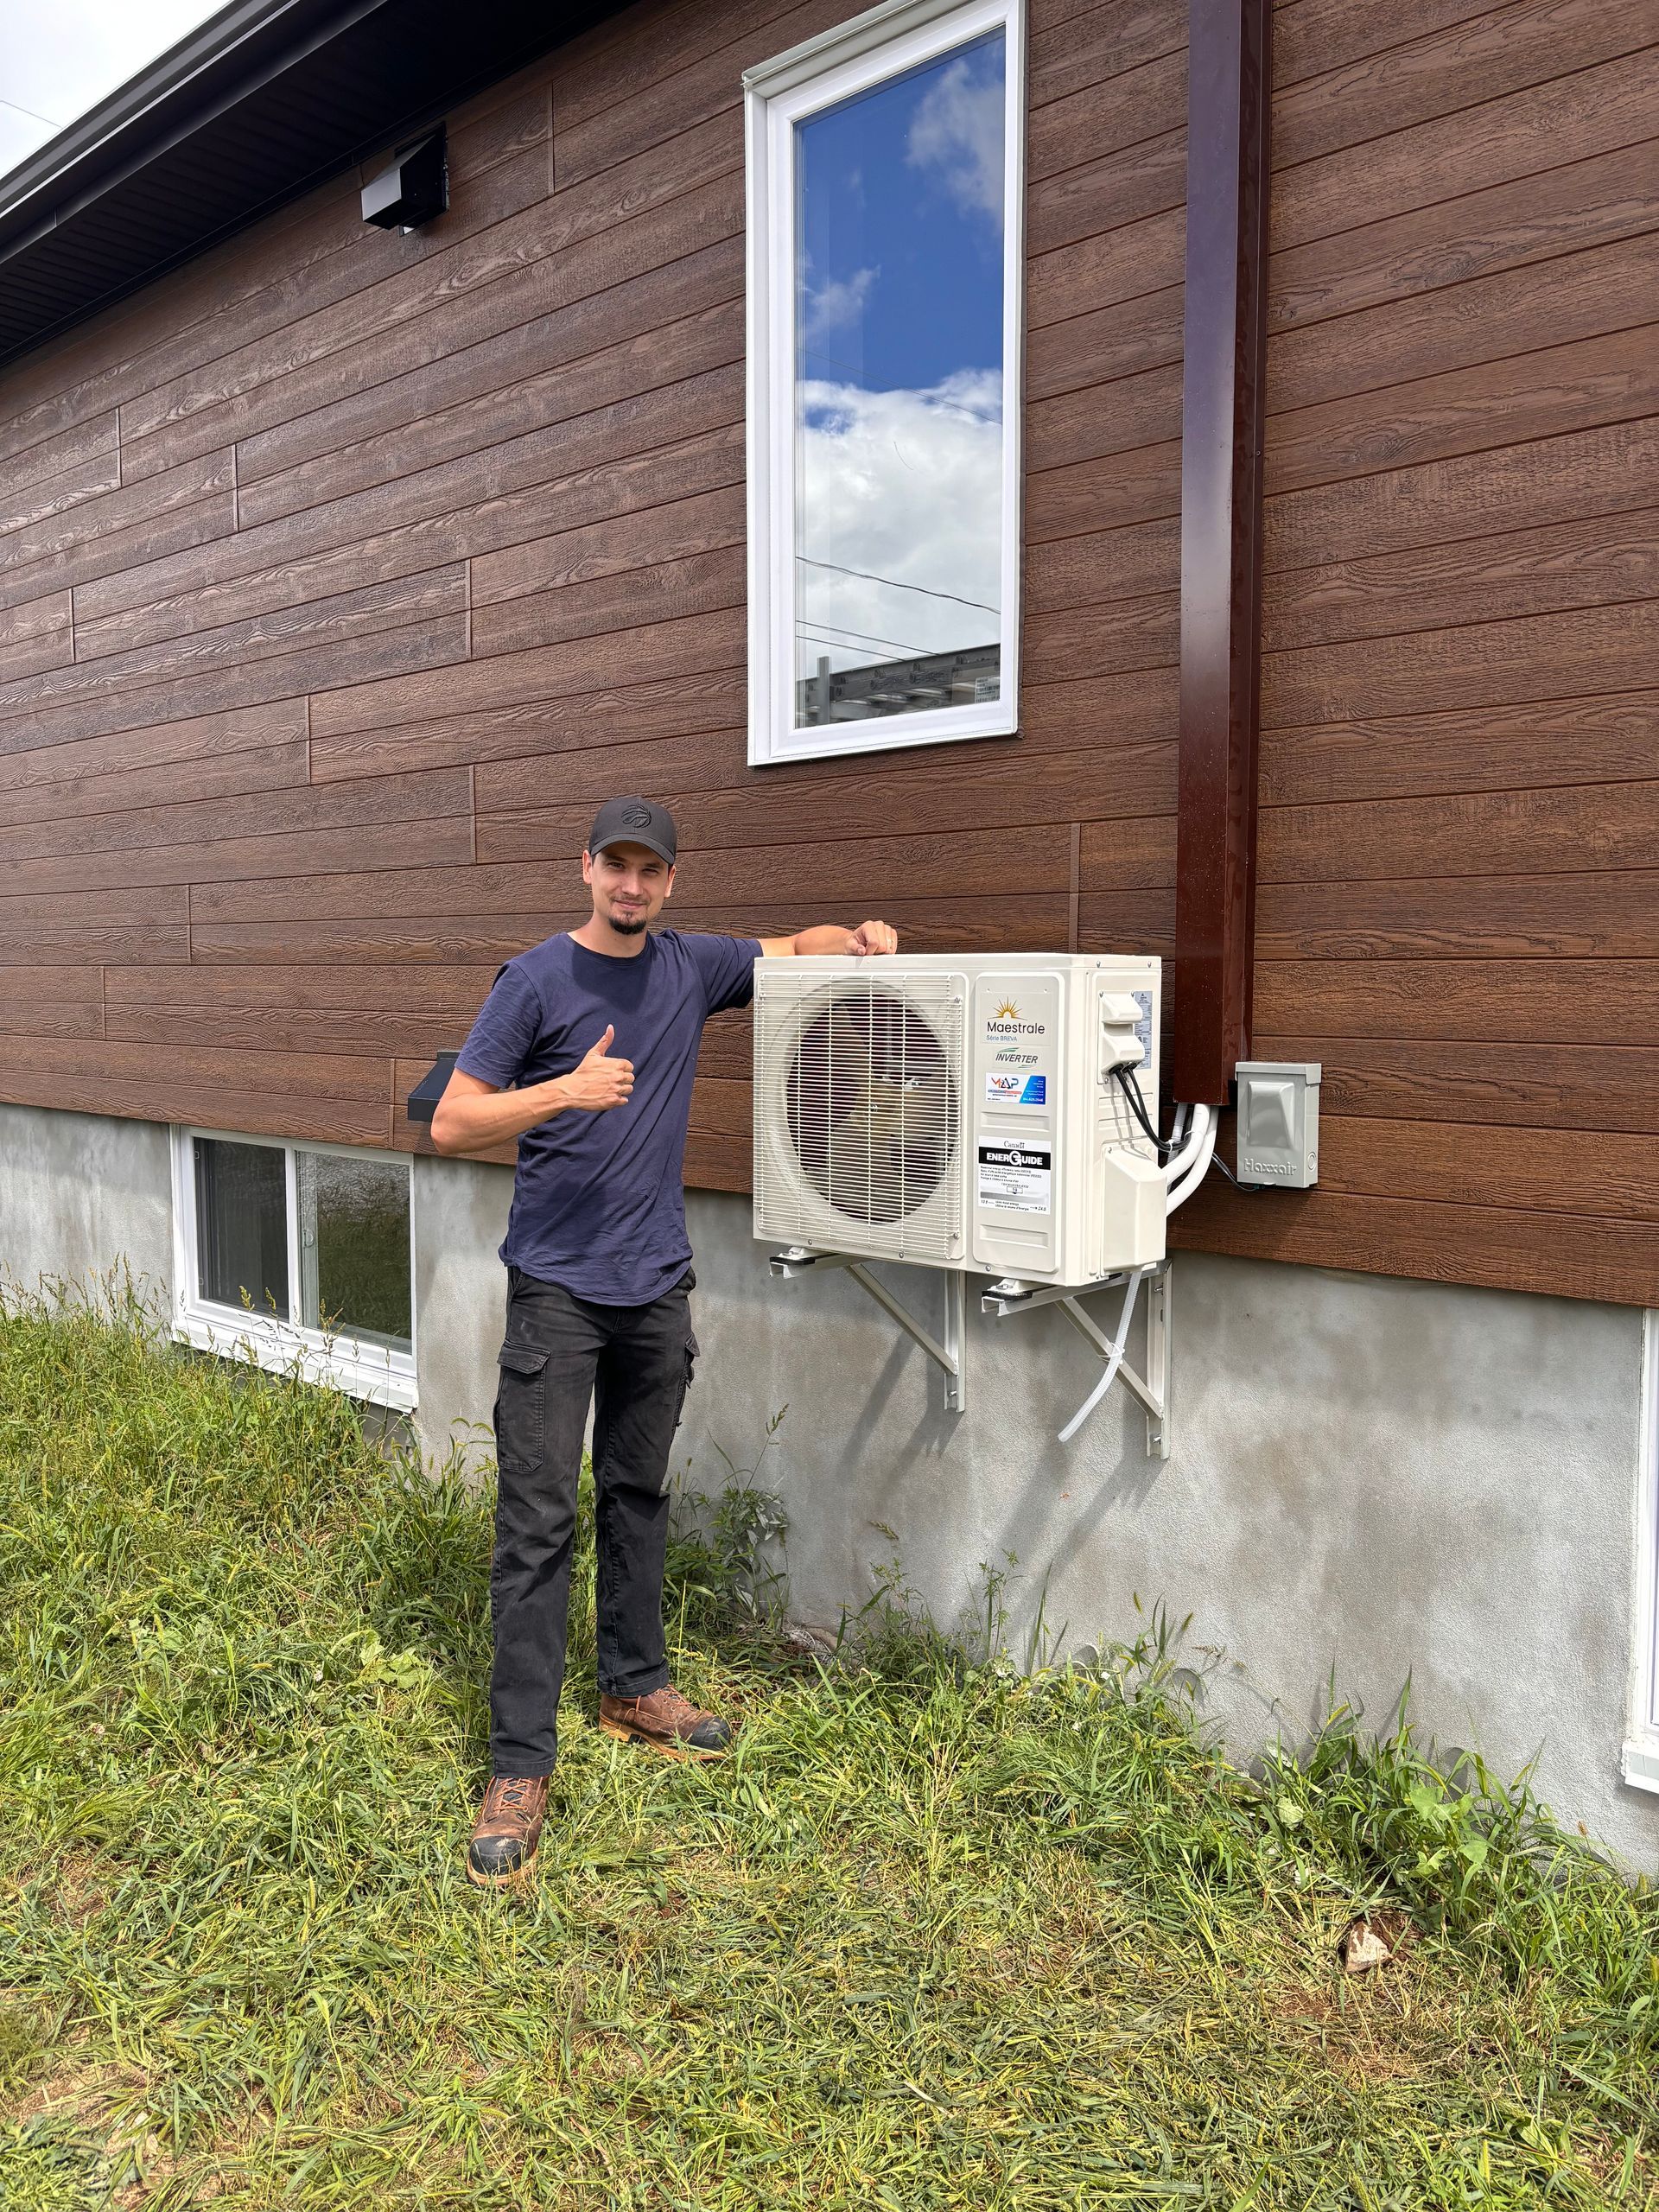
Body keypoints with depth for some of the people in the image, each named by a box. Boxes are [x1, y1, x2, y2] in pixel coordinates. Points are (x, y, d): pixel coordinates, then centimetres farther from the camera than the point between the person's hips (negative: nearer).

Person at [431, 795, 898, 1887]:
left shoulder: (692, 968, 7)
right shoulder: (537, 980, -6)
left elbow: (795, 947, 23)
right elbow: (452, 1123, -9)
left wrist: (860, 938, 1)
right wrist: (565, 1091, -23)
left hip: (658, 1284, 5)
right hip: (557, 1286, -5)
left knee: (638, 1493, 17)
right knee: (539, 1520, -5)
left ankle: (636, 1685, 34)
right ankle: (521, 1765, 2)